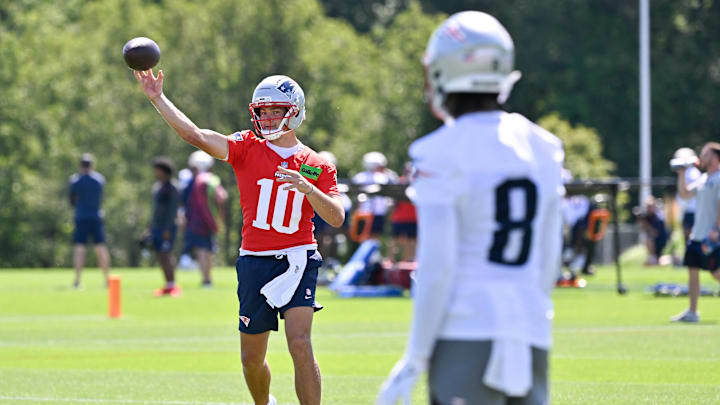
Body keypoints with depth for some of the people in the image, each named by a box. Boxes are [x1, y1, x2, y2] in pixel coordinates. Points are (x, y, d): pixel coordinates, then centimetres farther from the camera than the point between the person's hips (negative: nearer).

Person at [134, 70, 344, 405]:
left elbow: (336, 218, -6)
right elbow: (195, 136, -10)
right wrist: (158, 99, -18)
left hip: (297, 260, -2)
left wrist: (306, 187, -22)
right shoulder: (247, 148, 2)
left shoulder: (316, 166, 3)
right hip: (255, 261, 2)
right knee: (251, 358, 10)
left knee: (300, 344, -19)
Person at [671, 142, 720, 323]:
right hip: (697, 234, 9)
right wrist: (682, 174, 10)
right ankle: (692, 312, 9)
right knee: (692, 271, 6)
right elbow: (684, 193, 20)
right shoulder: (703, 179, 16)